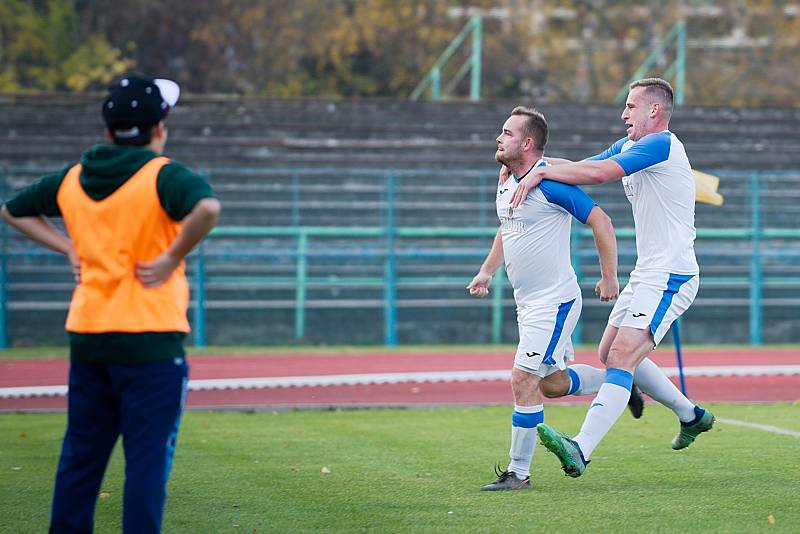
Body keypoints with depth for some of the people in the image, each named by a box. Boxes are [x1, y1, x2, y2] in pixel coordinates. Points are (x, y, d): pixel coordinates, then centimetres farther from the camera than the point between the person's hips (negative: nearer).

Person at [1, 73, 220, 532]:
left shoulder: (71, 180, 9)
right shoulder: (163, 175, -9)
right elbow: (207, 208, -29)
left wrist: (69, 249, 14)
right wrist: (172, 257, -16)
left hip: (86, 337, 6)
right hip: (150, 339, -6)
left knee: (81, 455, 15)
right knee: (148, 458, -3)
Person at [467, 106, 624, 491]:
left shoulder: (551, 181, -18)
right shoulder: (505, 182, 9)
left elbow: (600, 221, -16)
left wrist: (609, 278, -15)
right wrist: (487, 271, 16)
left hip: (554, 300, -9)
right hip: (527, 301, 9)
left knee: (523, 382, -11)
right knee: (552, 383, 16)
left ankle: (518, 474, -4)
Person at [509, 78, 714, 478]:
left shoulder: (662, 145, -16)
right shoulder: (629, 147, 16)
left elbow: (599, 173, -27)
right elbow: (583, 167, 13)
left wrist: (541, 172, -22)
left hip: (670, 278, -11)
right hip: (647, 276, 11)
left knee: (621, 358, -21)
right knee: (611, 354, 15)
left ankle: (581, 450, -32)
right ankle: (691, 415, 29)